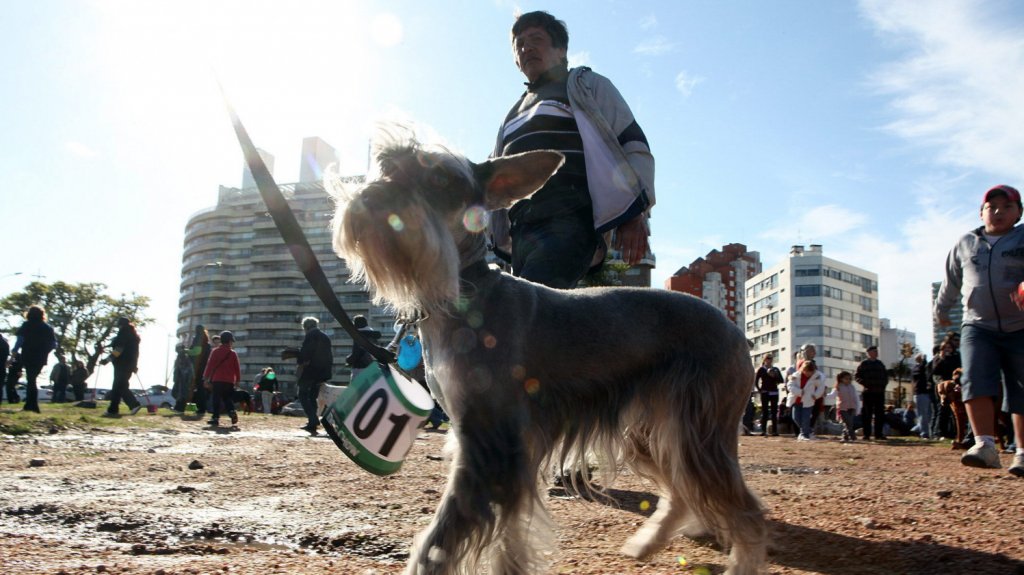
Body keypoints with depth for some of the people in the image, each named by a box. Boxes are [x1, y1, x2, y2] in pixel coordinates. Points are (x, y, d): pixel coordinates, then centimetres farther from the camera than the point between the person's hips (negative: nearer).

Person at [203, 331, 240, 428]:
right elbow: (237, 368, 4)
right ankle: (232, 412, -9)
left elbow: (210, 365, -2)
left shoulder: (215, 351, 1)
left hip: (217, 380, -2)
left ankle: (216, 418, -2)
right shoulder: (233, 353, 4)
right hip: (230, 381, 2)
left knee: (216, 399, 2)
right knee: (228, 398, 14)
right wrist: (238, 379, 14)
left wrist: (206, 378, 2)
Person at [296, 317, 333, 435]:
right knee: (312, 397, 14)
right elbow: (329, 356, 16)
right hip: (322, 372, 7)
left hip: (309, 370, -7)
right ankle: (312, 425, 9)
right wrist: (328, 370, 17)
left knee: (303, 395, -2)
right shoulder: (326, 337, 16)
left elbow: (304, 351, -15)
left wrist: (300, 362, 1)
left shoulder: (310, 336, -6)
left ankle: (313, 420, -18)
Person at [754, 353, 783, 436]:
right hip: (765, 393, -3)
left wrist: (774, 376, -10)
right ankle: (763, 430, -3)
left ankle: (774, 431, 4)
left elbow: (782, 381, 4)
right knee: (764, 412, -3)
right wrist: (759, 390, -6)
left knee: (774, 412, 2)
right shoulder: (761, 369, 3)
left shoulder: (776, 369, 11)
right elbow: (756, 381, 1)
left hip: (774, 392, 3)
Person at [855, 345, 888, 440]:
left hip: (879, 393, 5)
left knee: (880, 414, 4)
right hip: (868, 392, -4)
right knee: (866, 414, -2)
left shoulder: (880, 364, 15)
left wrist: (884, 384, 7)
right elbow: (856, 376, -3)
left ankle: (879, 434, 9)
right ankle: (866, 434, 2)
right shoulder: (864, 364, 1)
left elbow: (886, 375, 23)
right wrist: (865, 384, -12)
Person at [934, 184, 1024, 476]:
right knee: (976, 380, -18)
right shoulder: (965, 244, 12)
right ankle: (985, 445, -24)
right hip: (978, 326, 2)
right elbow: (951, 282, 25)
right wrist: (941, 309, 35)